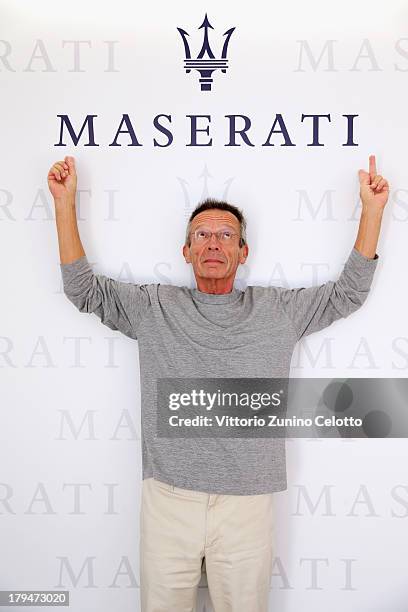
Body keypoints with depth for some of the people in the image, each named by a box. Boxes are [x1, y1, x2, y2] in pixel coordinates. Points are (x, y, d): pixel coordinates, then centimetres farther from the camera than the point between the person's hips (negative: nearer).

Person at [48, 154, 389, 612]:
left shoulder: (278, 310, 7)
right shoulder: (154, 307, 6)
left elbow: (349, 292, 10)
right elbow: (82, 289, 6)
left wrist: (372, 209, 5)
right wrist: (65, 202, 0)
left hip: (247, 502, 1)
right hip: (168, 499, 0)